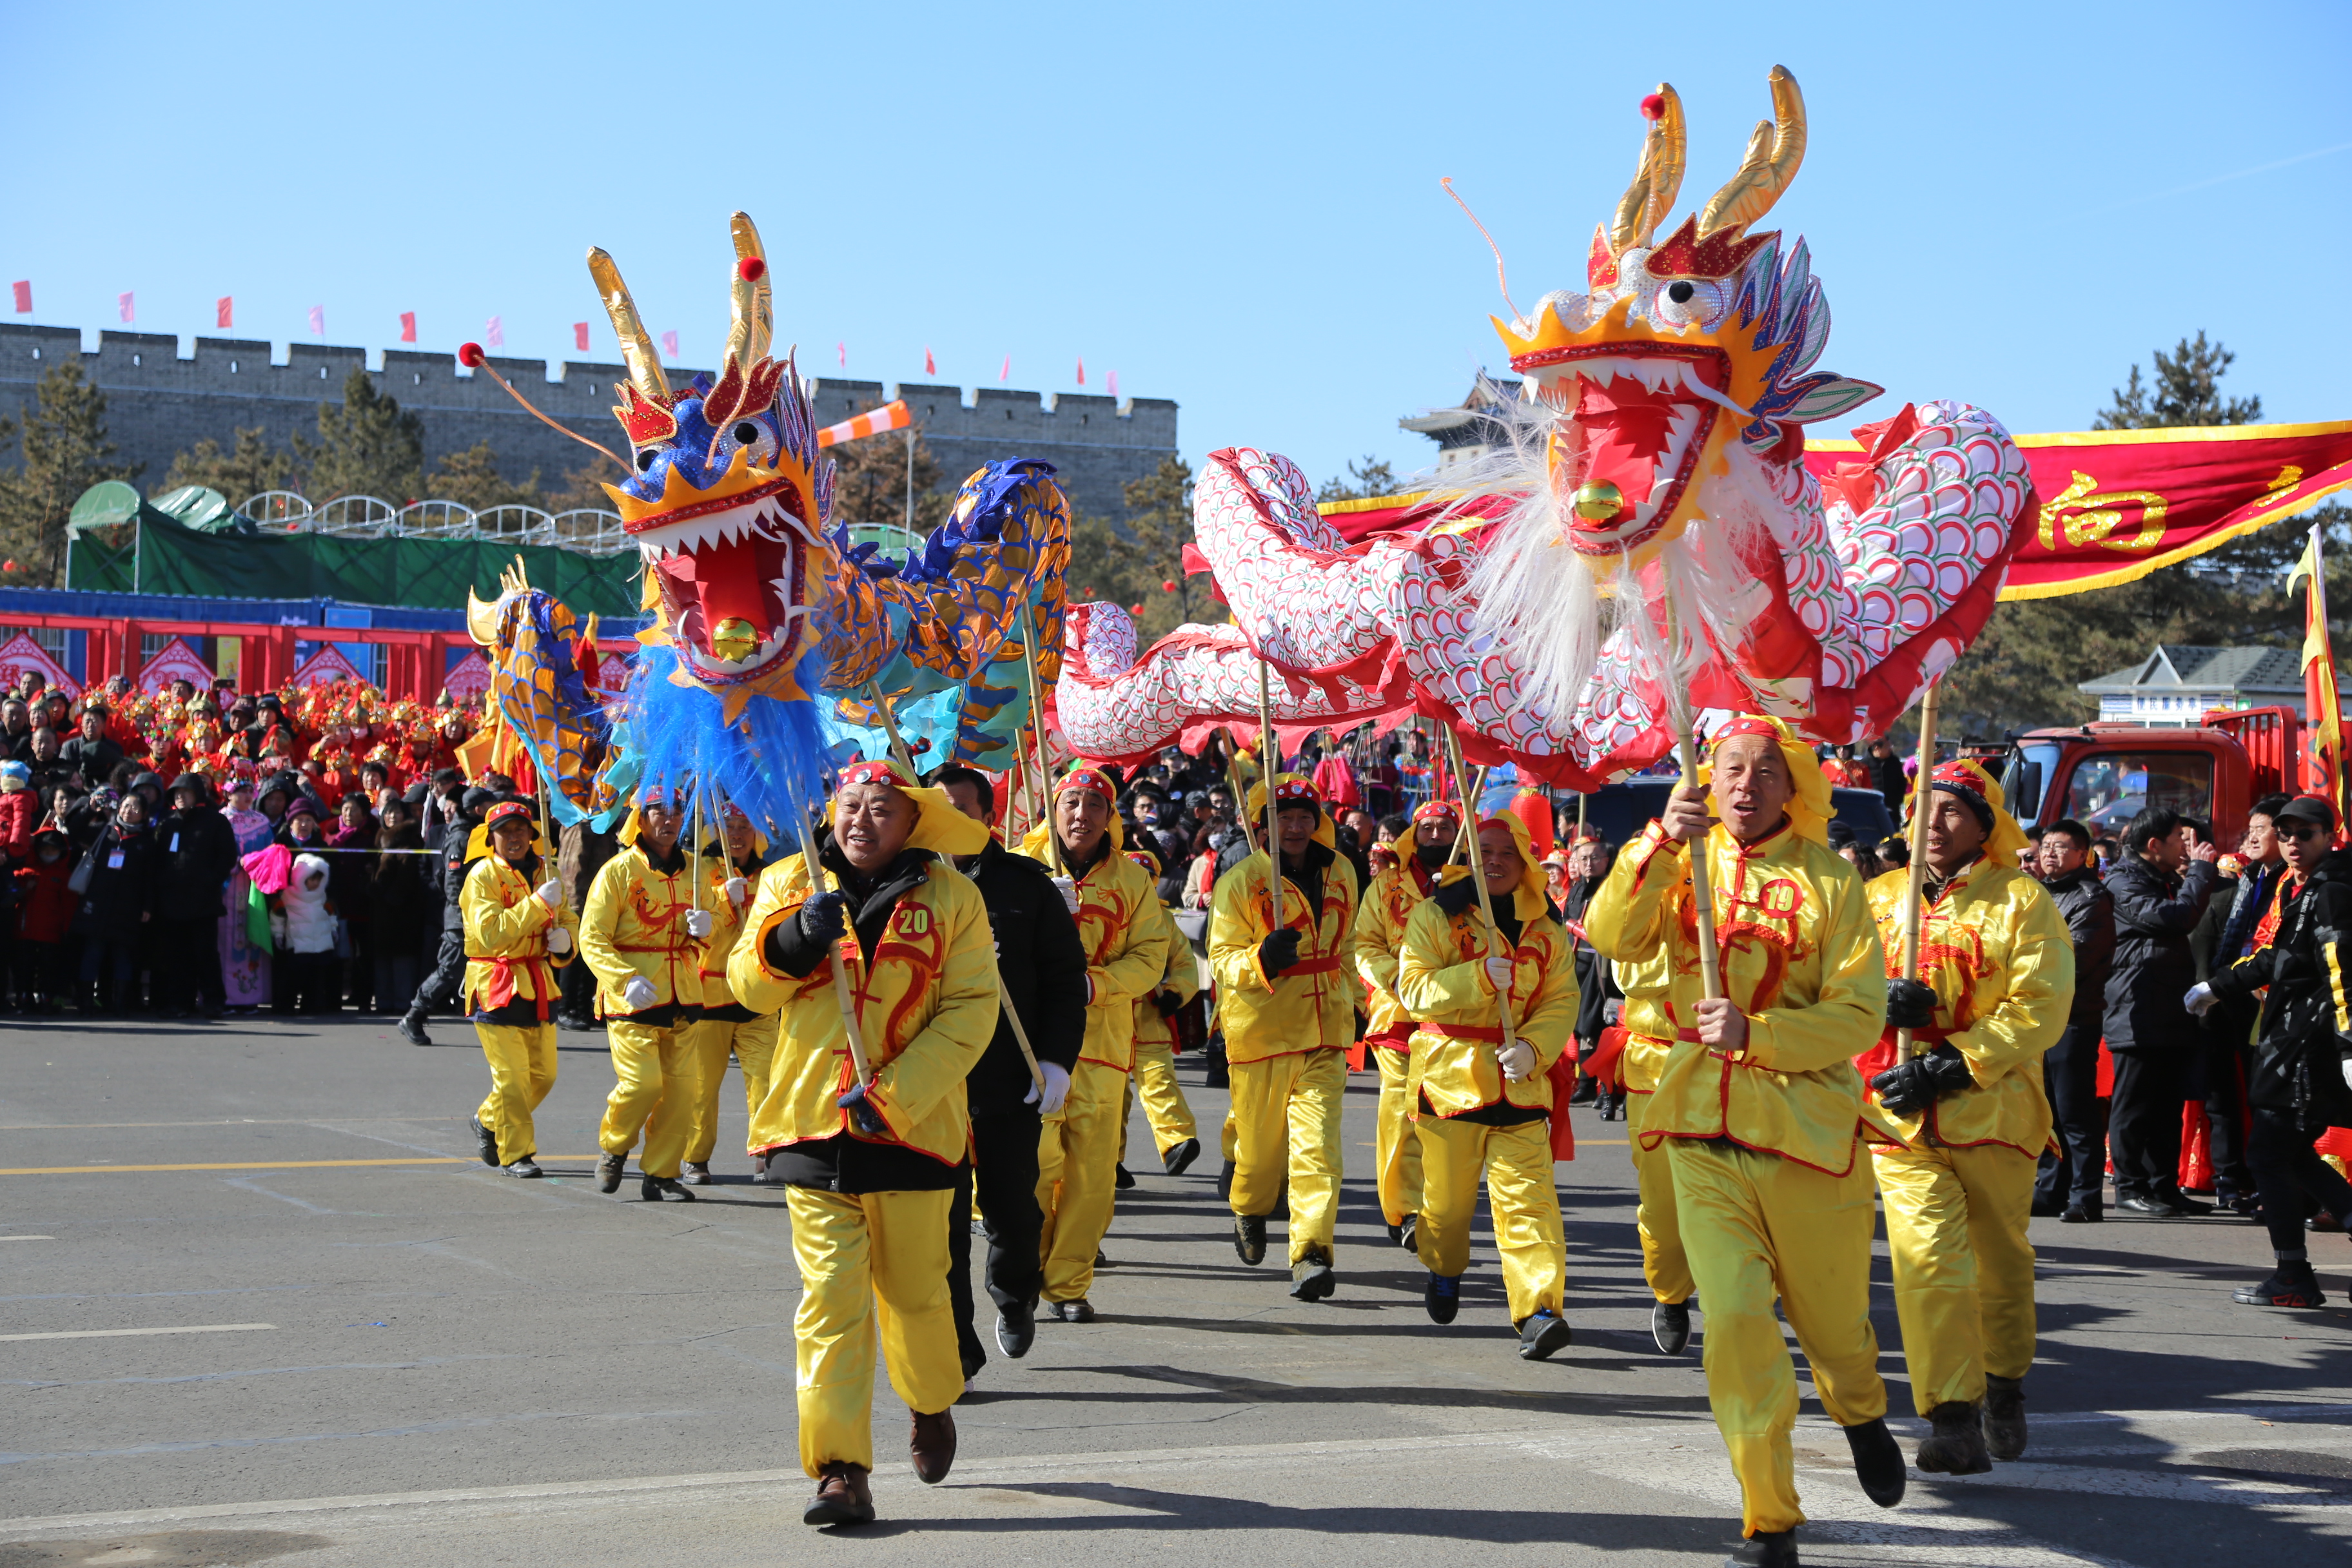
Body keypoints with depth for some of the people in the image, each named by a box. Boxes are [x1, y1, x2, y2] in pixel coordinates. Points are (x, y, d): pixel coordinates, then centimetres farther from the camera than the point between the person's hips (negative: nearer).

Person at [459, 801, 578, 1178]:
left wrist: (565, 938, -3)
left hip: (538, 984, 7)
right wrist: (538, 903, -26)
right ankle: (515, 1154, 1)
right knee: (511, 1074, -9)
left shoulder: (541, 873, 13)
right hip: (496, 987, -7)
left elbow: (567, 920, 21)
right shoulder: (482, 876, -8)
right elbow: (491, 932, -21)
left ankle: (488, 1121, 33)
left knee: (544, 1073, 10)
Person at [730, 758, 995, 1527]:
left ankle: (932, 1404, 40)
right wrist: (794, 936, -17)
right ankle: (840, 1471, -4)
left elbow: (970, 1009, -4)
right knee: (830, 1296, -6)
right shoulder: (792, 882, 9)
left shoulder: (951, 898, 3)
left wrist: (894, 1094, -15)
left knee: (914, 1290, 10)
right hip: (813, 1120, 1)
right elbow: (749, 984, 5)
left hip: (912, 1125, -1)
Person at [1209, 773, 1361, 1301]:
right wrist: (1263, 958, -28)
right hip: (1261, 1032, -2)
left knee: (1318, 1144, -11)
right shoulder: (1239, 881, -5)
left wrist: (1348, 1001, 28)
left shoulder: (1340, 873, 10)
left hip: (1323, 1036, 3)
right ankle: (1248, 1209, 42)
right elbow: (1222, 959, -9)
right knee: (1261, 1142, 10)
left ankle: (1311, 1254, -14)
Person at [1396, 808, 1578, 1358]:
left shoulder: (1546, 927, 8)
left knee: (1527, 1192, -10)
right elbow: (1413, 990, -10)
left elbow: (1562, 999, 4)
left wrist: (1533, 1047, -14)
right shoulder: (1435, 914, -1)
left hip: (1520, 1079, 1)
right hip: (1450, 1071, -1)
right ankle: (1444, 1270, 39)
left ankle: (1539, 1308, -15)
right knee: (1448, 1190, 9)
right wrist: (1479, 978, -22)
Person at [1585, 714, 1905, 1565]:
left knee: (1832, 1318, 12)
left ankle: (1862, 1417, 47)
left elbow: (1859, 1014, -8)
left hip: (1807, 1127, -1)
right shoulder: (1683, 866, 6)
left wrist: (1755, 1033, -21)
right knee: (1735, 1320, -8)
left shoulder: (1829, 879, -2)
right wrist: (1661, 842, -24)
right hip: (1705, 1131, 1)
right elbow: (1611, 935, -12)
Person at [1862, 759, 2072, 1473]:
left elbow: (2041, 1009, -8)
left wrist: (1949, 1066, -16)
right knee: (1929, 1257, -14)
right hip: (1900, 1117, 1)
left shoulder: (2022, 900, 1)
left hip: (1992, 1111, -1)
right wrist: (1882, 999, -11)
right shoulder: (1879, 898, 12)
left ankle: (2005, 1389, 36)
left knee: (2001, 1257, 13)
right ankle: (1954, 1422, -14)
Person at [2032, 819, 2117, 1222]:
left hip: (2073, 1018, -7)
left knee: (2075, 1113, -7)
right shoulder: (2040, 893, 19)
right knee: (2045, 1111, 11)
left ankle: (2087, 1197, -4)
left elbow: (2073, 955, -15)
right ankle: (2051, 1190, 19)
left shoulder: (2092, 897, -5)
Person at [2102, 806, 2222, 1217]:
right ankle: (2130, 1188, 0)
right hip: (2138, 1012, -9)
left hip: (2171, 1011, 9)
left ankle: (2164, 1186, 16)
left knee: (2169, 1104, 11)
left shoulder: (2167, 880, 21)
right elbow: (2174, 918, -21)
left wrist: (2203, 873, 11)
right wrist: (2200, 870, -10)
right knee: (2135, 1104, -4)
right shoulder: (2124, 882, -9)